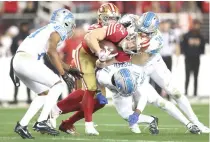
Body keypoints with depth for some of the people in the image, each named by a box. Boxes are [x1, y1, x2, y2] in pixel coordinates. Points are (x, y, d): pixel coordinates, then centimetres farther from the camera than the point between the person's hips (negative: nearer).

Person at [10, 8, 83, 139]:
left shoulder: (48, 30, 27)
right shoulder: (58, 30, 0)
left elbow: (54, 57, 37)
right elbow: (52, 51, -17)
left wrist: (69, 69, 41)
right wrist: (64, 74, -16)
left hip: (17, 61, 9)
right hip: (27, 60, -9)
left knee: (45, 93, 18)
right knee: (57, 85, 0)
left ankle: (22, 125, 11)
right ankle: (41, 122, -8)